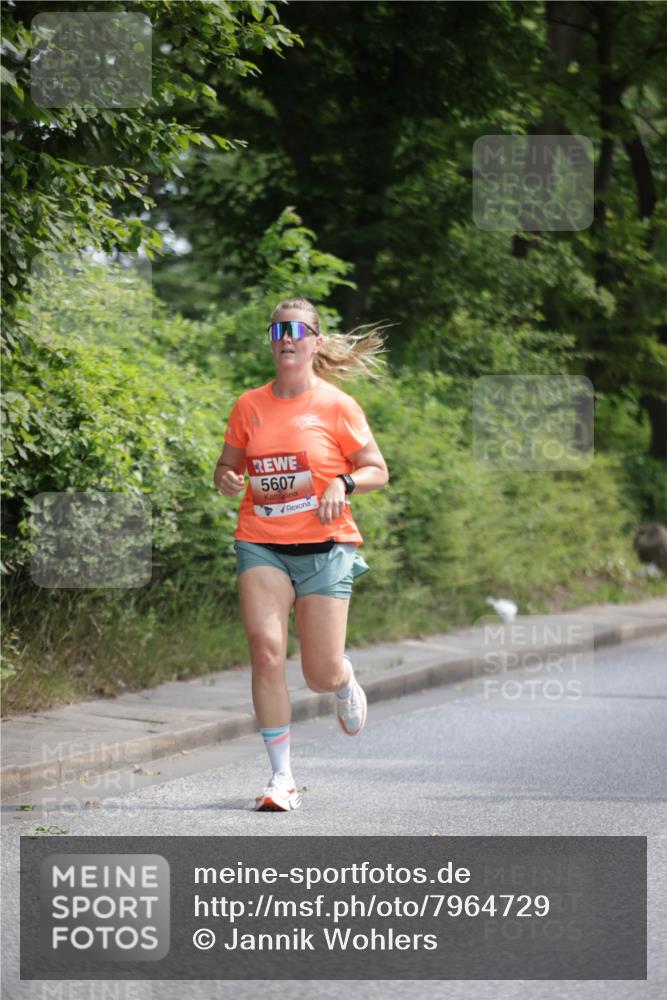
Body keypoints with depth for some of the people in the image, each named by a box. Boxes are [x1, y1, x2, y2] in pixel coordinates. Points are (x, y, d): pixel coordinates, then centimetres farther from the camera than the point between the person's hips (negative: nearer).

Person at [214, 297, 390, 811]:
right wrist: (227, 479, -5)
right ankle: (282, 777, -8)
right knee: (266, 652, -16)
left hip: (323, 546, -2)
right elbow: (227, 465, 18)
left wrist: (343, 484, -16)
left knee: (323, 676, -1)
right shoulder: (249, 406, 7)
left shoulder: (337, 406, -1)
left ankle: (347, 679, 40)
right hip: (261, 544, 2)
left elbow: (378, 470, 3)